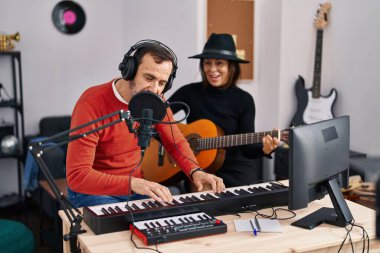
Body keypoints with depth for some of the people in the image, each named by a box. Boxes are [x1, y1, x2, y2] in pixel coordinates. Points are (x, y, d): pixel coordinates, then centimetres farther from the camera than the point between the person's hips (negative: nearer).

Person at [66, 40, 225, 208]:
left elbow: (176, 142, 8)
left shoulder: (155, 101, -6)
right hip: (94, 192, -5)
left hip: (138, 187, 6)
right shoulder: (92, 104, -25)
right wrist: (133, 183, -41)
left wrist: (195, 172, -12)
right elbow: (77, 176, -29)